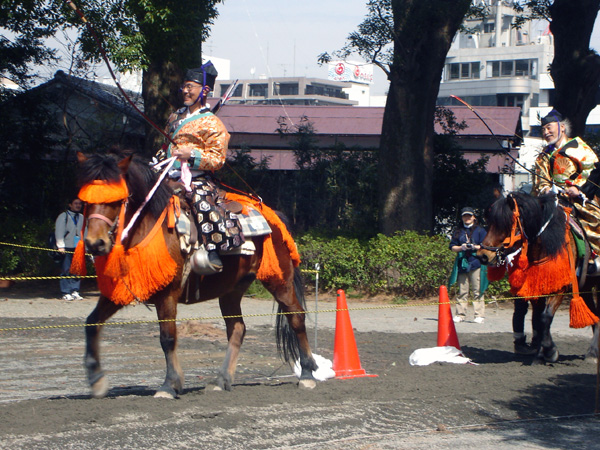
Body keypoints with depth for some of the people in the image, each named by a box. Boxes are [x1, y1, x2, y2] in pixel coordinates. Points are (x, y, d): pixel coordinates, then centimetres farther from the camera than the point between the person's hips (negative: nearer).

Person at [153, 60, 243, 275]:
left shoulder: (211, 124, -3)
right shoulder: (176, 116, 19)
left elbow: (217, 159, -10)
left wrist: (193, 155, -24)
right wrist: (157, 162, 16)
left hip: (197, 179, -8)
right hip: (171, 177, 8)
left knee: (202, 201, -35)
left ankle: (213, 252, -36)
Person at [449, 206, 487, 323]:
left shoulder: (480, 230, 8)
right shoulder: (458, 231, 16)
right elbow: (452, 247, 11)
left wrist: (474, 247, -12)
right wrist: (461, 248, -7)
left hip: (476, 263, -3)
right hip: (462, 264, 3)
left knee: (477, 291, -6)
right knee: (462, 291, 3)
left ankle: (480, 315, -6)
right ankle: (460, 314, 6)